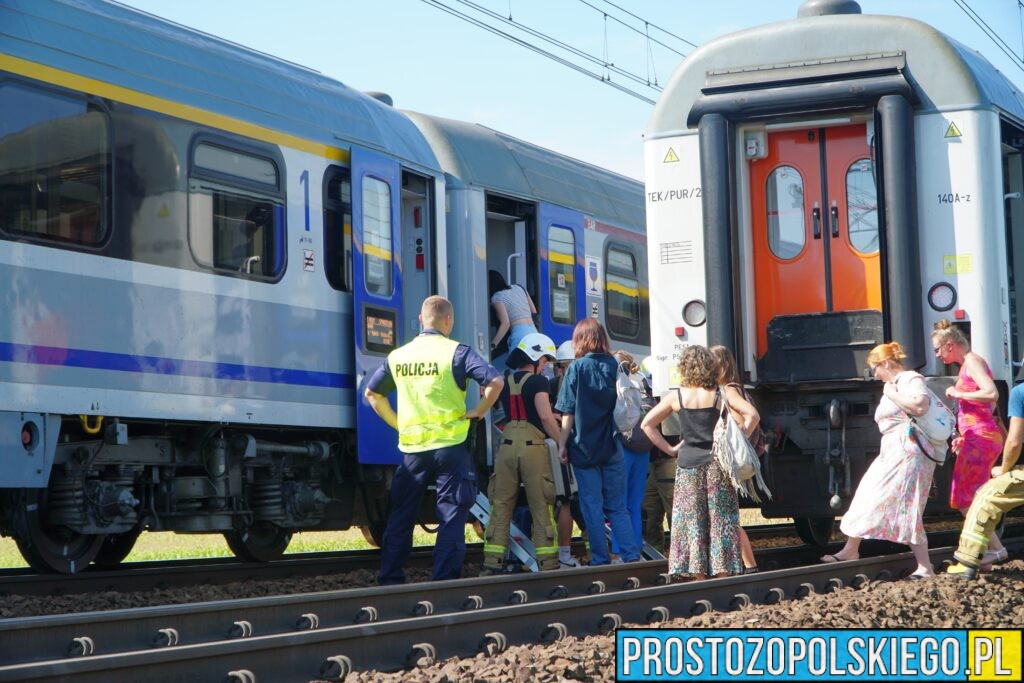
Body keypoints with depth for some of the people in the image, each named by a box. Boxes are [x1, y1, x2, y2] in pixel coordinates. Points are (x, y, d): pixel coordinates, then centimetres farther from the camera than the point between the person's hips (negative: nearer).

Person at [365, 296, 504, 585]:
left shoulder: (398, 356, 8)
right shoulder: (456, 352, -7)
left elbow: (371, 393, 16)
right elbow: (495, 381, -18)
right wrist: (479, 411, -4)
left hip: (411, 447, 4)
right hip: (450, 446, -4)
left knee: (400, 517, 13)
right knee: (452, 516, 2)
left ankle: (390, 580, 15)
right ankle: (444, 582, -2)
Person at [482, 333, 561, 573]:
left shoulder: (505, 382, 12)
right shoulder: (539, 382, -5)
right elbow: (545, 417, -13)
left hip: (507, 444, 4)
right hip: (532, 445, -4)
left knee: (500, 505, 6)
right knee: (541, 506, 2)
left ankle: (492, 563, 3)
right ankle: (548, 563, 2)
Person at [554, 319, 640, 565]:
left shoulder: (577, 368, -6)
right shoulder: (615, 365, 2)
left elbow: (568, 412, -7)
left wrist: (562, 444, -1)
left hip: (584, 447, -3)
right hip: (612, 448, 3)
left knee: (592, 507, 3)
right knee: (618, 507, 9)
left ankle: (601, 560, 3)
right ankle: (632, 556, 1)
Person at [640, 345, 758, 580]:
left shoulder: (676, 396, 1)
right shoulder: (721, 394, -2)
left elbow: (647, 424, 3)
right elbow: (752, 414, -12)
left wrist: (669, 448, 6)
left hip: (687, 463, 1)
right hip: (716, 462, -1)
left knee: (692, 520, 7)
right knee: (720, 520, 4)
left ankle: (699, 574, 8)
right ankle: (723, 571, 4)